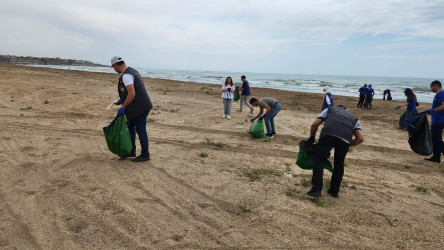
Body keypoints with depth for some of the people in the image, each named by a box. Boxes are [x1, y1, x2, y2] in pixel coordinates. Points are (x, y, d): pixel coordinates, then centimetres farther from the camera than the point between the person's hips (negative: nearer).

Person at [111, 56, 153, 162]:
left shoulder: (126, 75, -18)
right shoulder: (131, 71, 14)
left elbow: (132, 94, -26)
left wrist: (123, 108, -17)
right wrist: (122, 101, 29)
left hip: (140, 108, -10)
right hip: (136, 107, 10)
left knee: (140, 130, 0)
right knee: (130, 127, 19)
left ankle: (145, 155, 13)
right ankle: (131, 151, 31)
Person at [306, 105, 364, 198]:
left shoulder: (329, 109, 36)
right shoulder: (354, 118, 38)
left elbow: (315, 124, 22)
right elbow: (360, 138, 21)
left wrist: (311, 138, 36)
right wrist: (348, 145, 34)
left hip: (328, 133, -2)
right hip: (345, 138, 2)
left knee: (319, 160, 4)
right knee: (339, 164, 19)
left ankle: (316, 189, -4)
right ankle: (334, 191, 25)